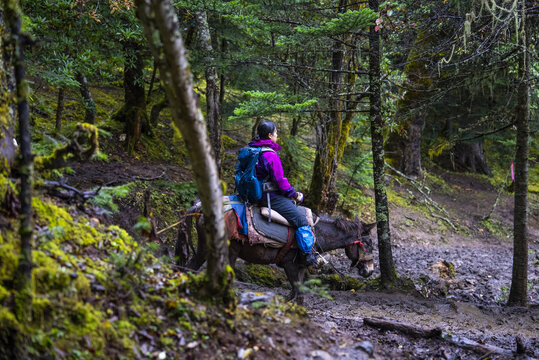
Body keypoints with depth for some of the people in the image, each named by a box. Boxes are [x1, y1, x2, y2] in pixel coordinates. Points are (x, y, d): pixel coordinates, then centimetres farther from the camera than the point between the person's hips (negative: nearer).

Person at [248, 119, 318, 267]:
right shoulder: (271, 155, -22)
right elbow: (280, 181, -19)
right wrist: (294, 194, -4)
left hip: (256, 194, 10)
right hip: (270, 197, -10)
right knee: (301, 220, -5)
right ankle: (308, 254, -2)